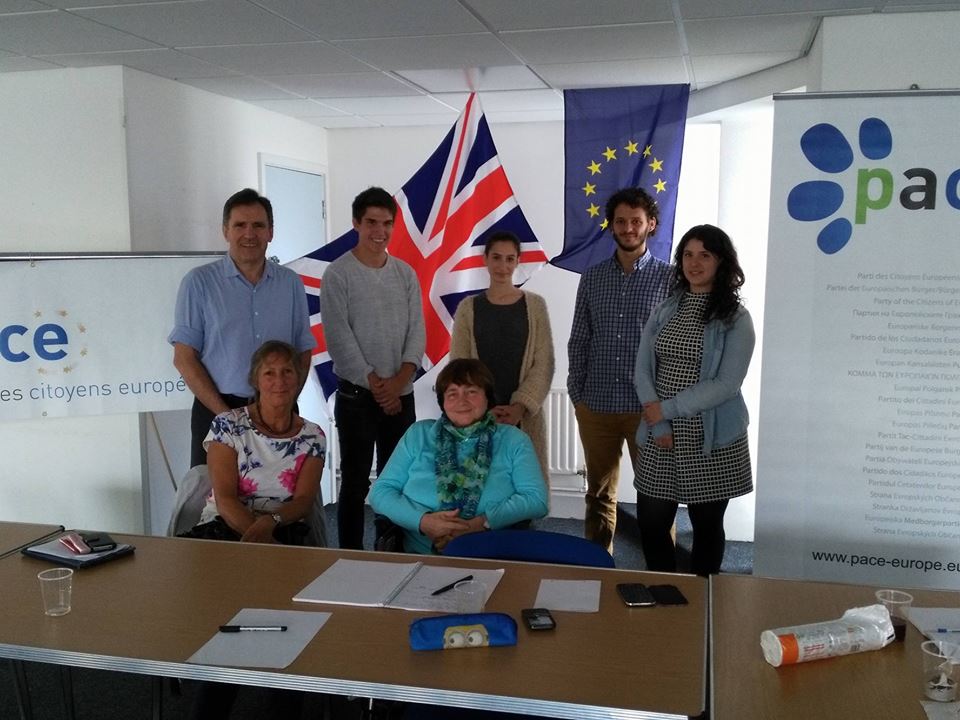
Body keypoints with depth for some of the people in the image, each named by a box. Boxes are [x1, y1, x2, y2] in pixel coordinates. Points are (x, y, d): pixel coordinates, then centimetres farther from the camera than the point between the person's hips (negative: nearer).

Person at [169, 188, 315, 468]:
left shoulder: (290, 283, 7)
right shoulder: (199, 282, -2)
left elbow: (303, 352, 10)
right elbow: (184, 358, -4)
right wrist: (226, 414, -11)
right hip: (217, 412, -2)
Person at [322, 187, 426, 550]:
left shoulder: (406, 274, 8)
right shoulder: (338, 274, -6)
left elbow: (417, 331, 3)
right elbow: (339, 338, -11)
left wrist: (399, 380, -12)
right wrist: (375, 384, -13)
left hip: (401, 395, 4)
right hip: (356, 395, -4)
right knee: (355, 482, 3)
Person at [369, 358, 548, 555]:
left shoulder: (513, 440, 10)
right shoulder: (419, 434, 13)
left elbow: (536, 498, -1)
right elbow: (381, 491, 8)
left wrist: (483, 523, -15)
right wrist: (422, 521, -11)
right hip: (420, 557, 1)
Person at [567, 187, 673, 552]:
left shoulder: (669, 278, -2)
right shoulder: (592, 277, 7)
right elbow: (578, 340, 9)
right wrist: (577, 394, 5)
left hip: (648, 407, -3)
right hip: (596, 405, 3)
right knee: (599, 494, 14)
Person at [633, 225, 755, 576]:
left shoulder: (735, 319, -5)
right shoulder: (665, 310, 8)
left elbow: (726, 385, -13)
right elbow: (643, 370, 3)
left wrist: (668, 409, -13)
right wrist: (658, 425, -9)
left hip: (711, 440, -4)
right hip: (661, 436, 4)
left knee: (706, 525, 9)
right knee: (650, 522, 6)